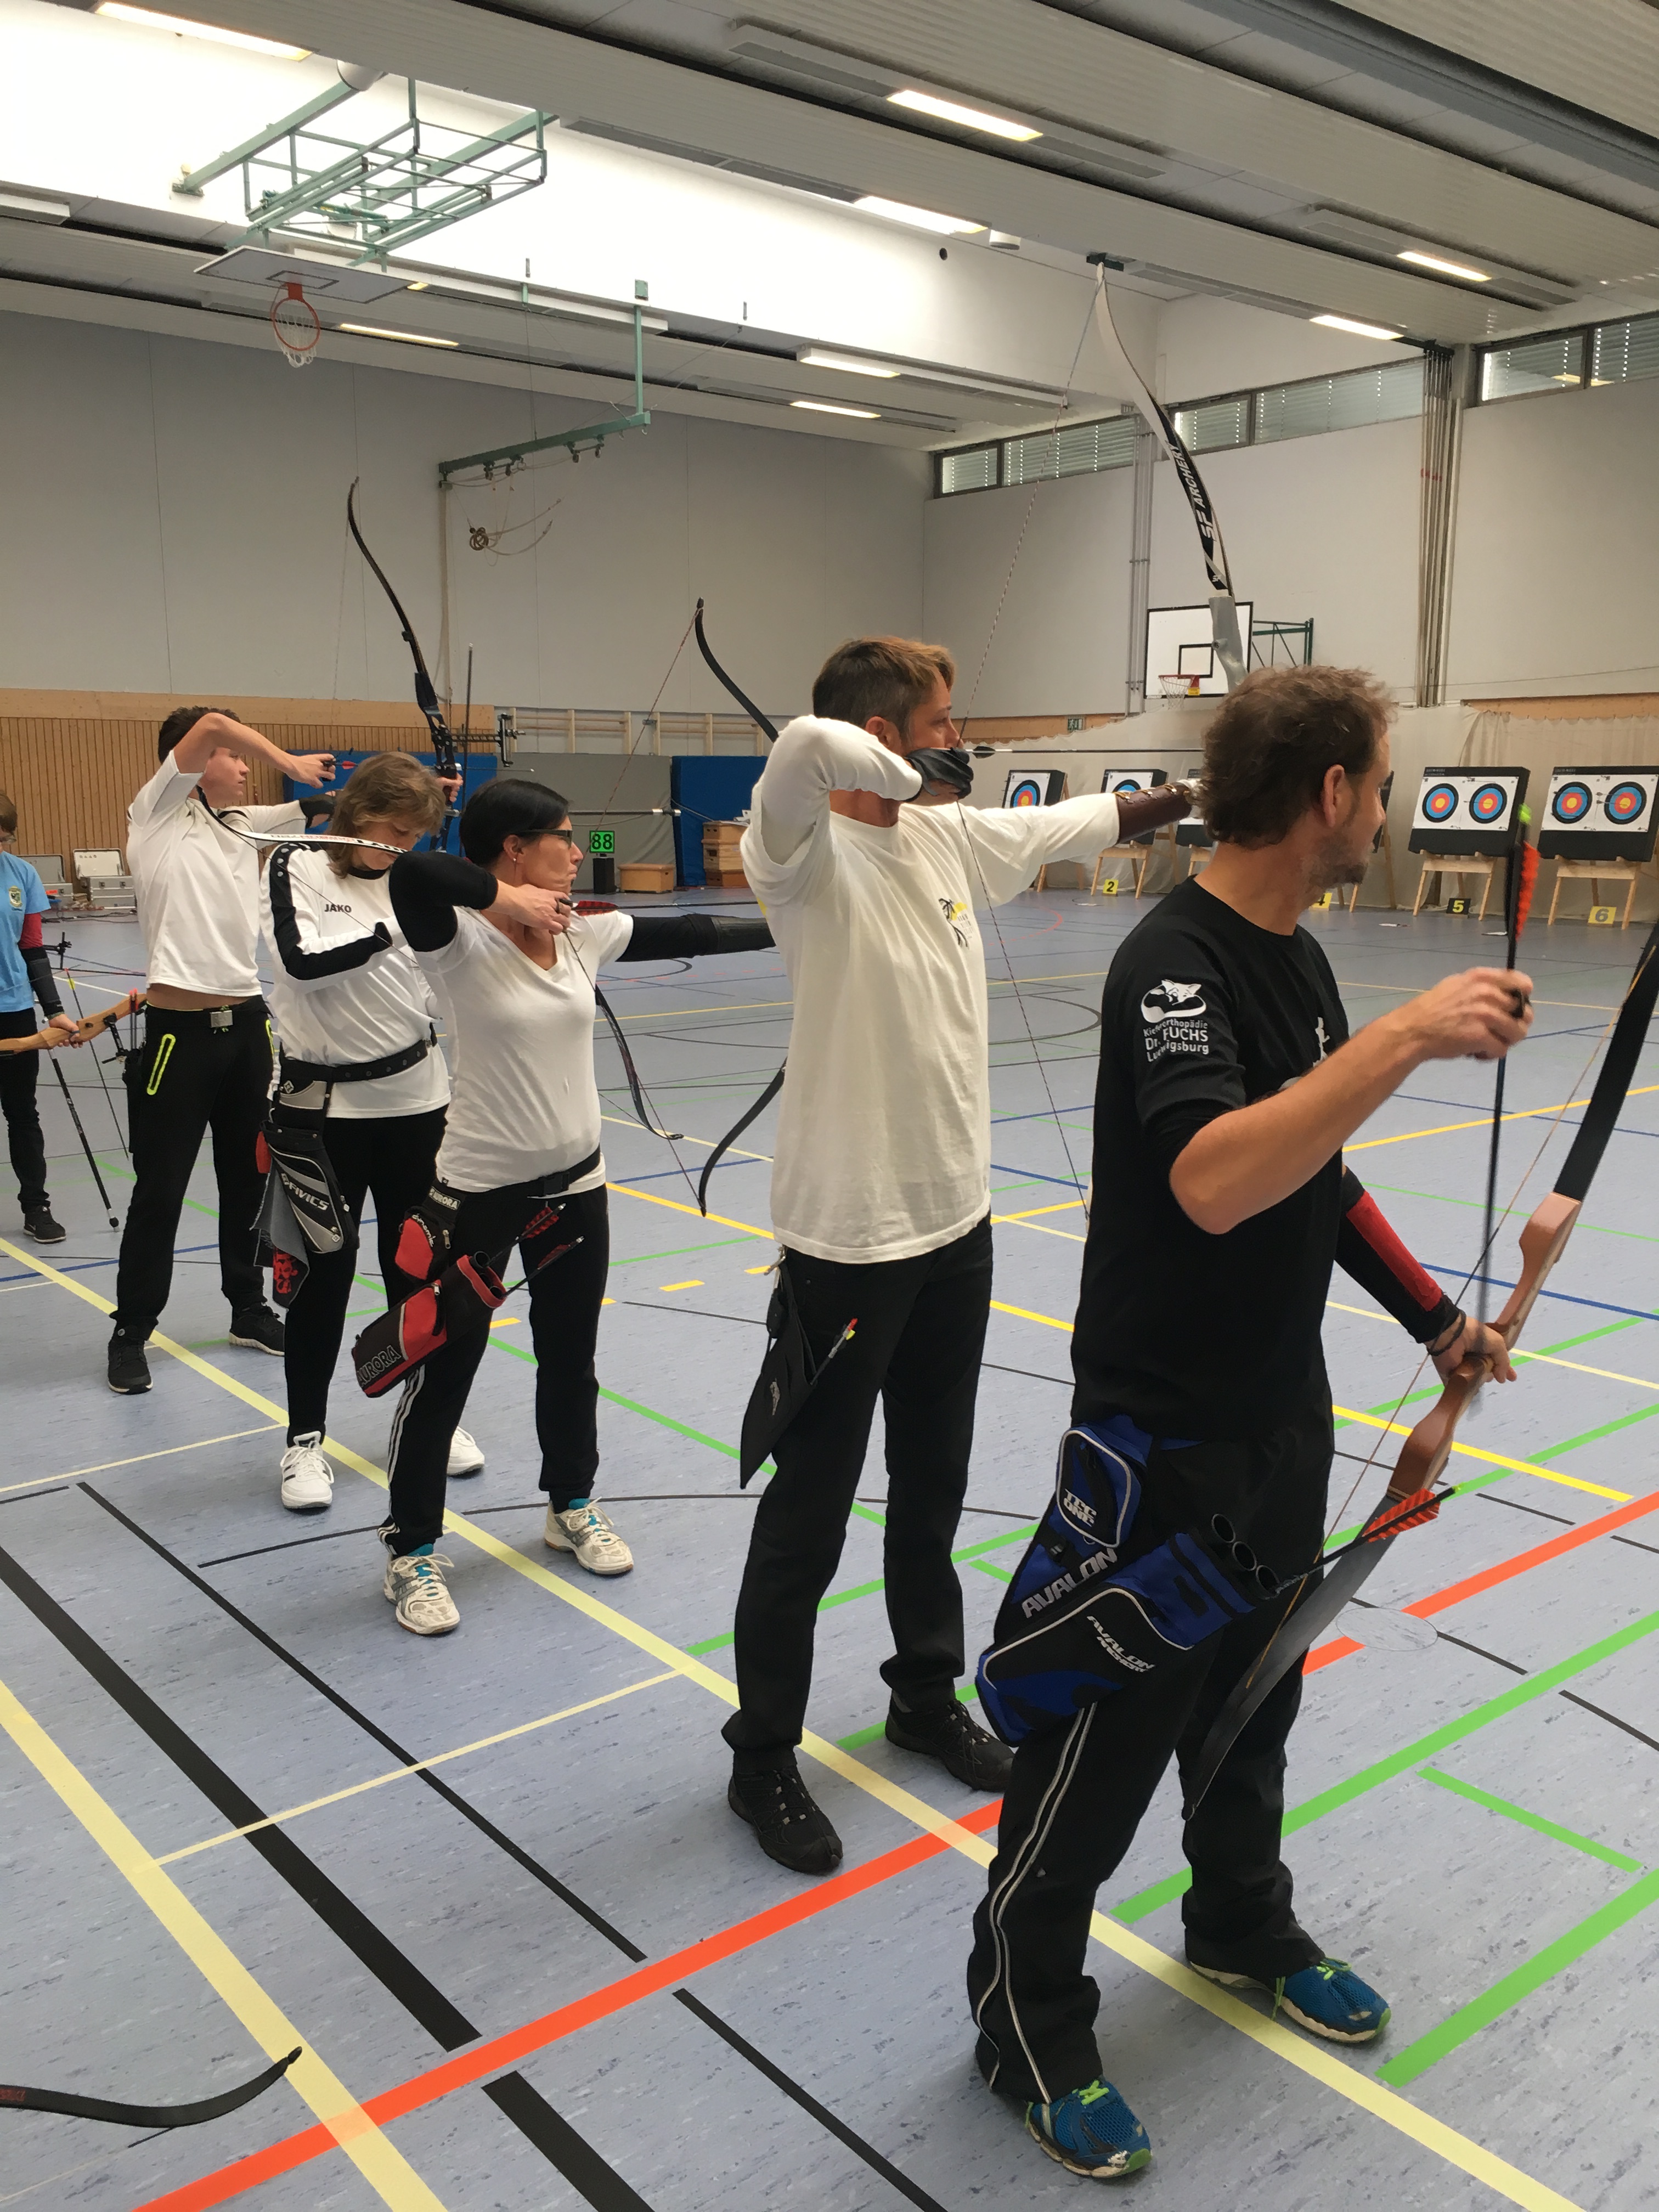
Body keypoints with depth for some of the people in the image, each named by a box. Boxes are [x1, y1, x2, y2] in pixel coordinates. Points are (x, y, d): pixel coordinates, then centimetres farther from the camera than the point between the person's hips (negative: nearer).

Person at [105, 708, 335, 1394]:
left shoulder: (245, 823, 14)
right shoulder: (156, 816, -3)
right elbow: (213, 725, -15)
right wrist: (289, 762, -7)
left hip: (246, 1024, 6)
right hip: (180, 1030, -6)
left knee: (249, 1179, 15)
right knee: (160, 1191, 2)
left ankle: (249, 1311, 30)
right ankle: (131, 1334, 16)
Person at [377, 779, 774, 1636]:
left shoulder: (583, 934, 1)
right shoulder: (460, 944, -18)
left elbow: (687, 935, 9)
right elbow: (412, 872, -39)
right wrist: (505, 898, -28)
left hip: (576, 1183, 6)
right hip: (478, 1190, -6)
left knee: (570, 1361, 20)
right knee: (441, 1374, 7)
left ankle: (572, 1507, 42)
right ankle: (412, 1552, 23)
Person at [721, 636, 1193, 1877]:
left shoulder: (952, 836, 5)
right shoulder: (811, 854, -18)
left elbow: (1074, 825, 21)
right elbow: (806, 746, -41)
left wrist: (1196, 795, 30)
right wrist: (908, 781, -24)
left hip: (955, 1218, 8)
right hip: (846, 1234, -7)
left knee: (933, 1486, 22)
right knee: (810, 1510, 7)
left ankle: (927, 1697, 43)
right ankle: (764, 1757, 26)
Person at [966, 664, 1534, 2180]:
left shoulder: (1298, 954, 5)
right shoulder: (1174, 963, -24)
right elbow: (1212, 1183, -40)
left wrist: (1432, 1315, 16)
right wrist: (1407, 1038, -37)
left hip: (1283, 1412, 9)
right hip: (1166, 1433, -8)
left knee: (1253, 1692, 25)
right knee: (1107, 1733, 6)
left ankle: (1243, 1924, 49)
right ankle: (1029, 2017, 27)